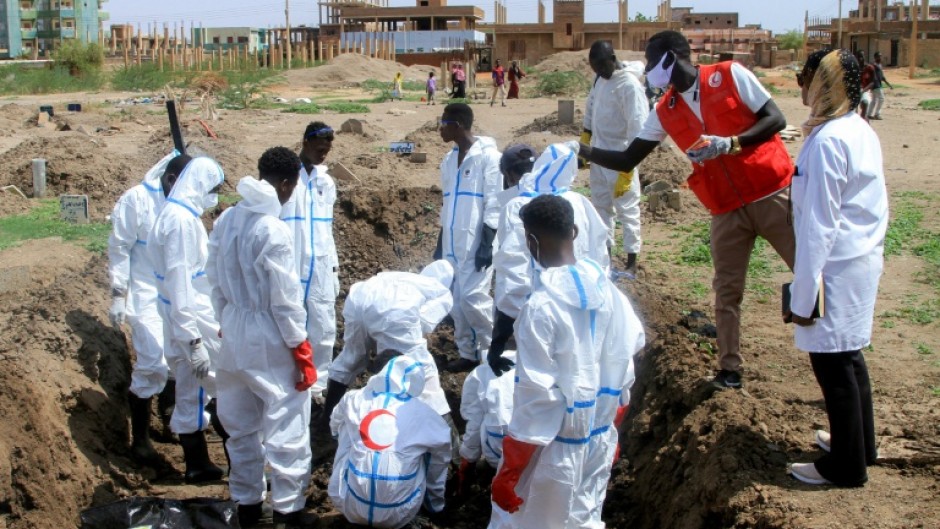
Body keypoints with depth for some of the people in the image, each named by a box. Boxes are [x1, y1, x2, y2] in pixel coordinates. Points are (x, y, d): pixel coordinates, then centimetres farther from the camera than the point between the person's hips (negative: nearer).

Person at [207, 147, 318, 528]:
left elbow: (215, 280, 7)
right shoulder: (273, 229, -21)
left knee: (241, 425, 18)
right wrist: (301, 350, -10)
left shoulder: (226, 220, -1)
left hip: (234, 335, 7)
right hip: (270, 341, -7)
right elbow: (285, 299, -18)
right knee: (285, 428, 6)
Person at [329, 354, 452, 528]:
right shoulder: (423, 414, 0)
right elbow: (441, 458, 16)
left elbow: (335, 426, 27)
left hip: (351, 507, 1)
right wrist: (435, 504, 33)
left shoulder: (353, 400, 4)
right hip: (398, 514, -1)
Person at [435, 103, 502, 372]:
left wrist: (488, 242, -17)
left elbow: (494, 204, -12)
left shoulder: (488, 156, -9)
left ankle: (494, 351, 6)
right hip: (453, 242, 7)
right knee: (456, 300, 6)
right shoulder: (449, 159, 14)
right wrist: (441, 243, 18)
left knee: (473, 296, -12)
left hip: (476, 241, -7)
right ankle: (468, 353, 16)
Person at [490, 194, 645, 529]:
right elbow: (624, 371, 7)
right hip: (600, 439, 6)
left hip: (556, 448, -6)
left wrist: (508, 473, -13)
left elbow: (537, 396, -21)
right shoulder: (608, 291, -3)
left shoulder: (541, 306, -23)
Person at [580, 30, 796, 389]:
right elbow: (627, 160, 8)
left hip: (773, 195, -4)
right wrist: (581, 151, -3)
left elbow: (776, 120, -11)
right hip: (727, 210, 4)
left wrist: (730, 143, -23)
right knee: (726, 291, 6)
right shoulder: (665, 112, 5)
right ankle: (730, 369, 16)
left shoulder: (731, 75, -8)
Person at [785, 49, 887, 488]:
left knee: (832, 361, 2)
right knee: (848, 354, 21)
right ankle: (860, 444, 36)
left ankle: (846, 466, 14)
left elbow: (819, 225, -21)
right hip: (864, 260, 10)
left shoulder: (827, 142, -20)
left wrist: (803, 294, -17)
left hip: (837, 268, -10)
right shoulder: (863, 133, 9)